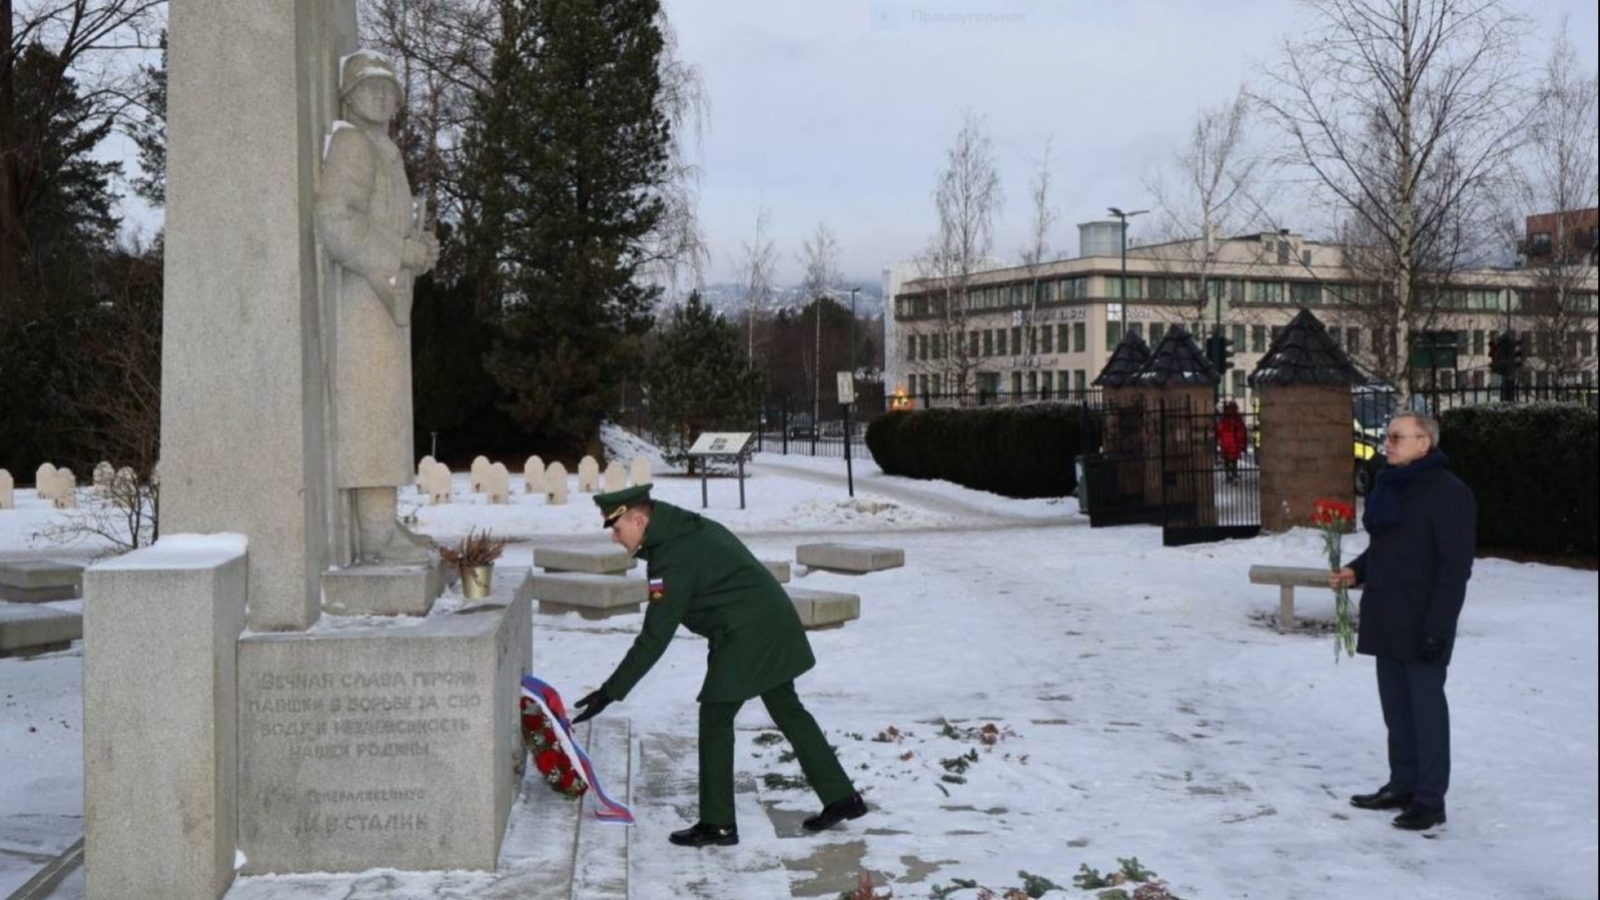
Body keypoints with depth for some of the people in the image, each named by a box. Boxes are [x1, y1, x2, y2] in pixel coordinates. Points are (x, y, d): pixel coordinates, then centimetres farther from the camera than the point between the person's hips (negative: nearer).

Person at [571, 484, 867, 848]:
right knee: (788, 711, 16)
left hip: (747, 636, -10)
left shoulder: (674, 560, -21)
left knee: (715, 718, -1)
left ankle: (717, 824, 4)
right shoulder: (687, 528, 7)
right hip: (774, 624, 10)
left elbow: (653, 640, -22)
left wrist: (611, 692, -19)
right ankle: (842, 798, 22)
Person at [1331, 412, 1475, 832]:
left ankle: (1430, 799, 6)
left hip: (1421, 625, -8)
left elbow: (1456, 566, -17)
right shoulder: (1390, 488, 13)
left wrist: (1438, 626, -20)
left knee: (1426, 706, -1)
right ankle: (1402, 785, 25)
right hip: (1385, 621, 8)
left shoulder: (1448, 493, -13)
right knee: (1396, 706, 14)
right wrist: (1357, 571, 3)